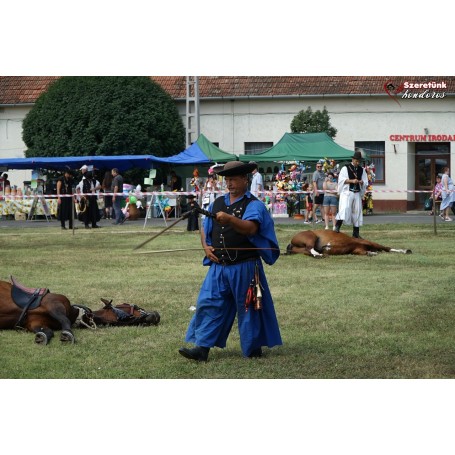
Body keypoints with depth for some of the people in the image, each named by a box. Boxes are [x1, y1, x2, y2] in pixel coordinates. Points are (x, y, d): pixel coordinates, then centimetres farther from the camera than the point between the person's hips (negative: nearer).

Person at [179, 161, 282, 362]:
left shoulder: (253, 205, -6)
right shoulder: (217, 203, 13)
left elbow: (251, 228, -25)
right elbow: (205, 228, 23)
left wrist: (229, 219, -41)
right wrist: (206, 246, 4)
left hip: (244, 268, -5)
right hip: (218, 266, 5)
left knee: (248, 308, 5)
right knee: (209, 304, -3)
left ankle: (253, 348, 18)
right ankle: (202, 348, -5)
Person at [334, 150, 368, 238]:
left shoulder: (362, 170, 13)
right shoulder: (345, 168, 1)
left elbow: (366, 183, 14)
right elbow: (341, 179, -8)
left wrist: (362, 182, -10)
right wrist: (351, 181, -20)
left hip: (357, 193, 5)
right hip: (347, 192, -5)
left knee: (357, 211, 5)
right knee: (345, 208, -23)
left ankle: (356, 233, 11)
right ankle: (337, 226, -20)